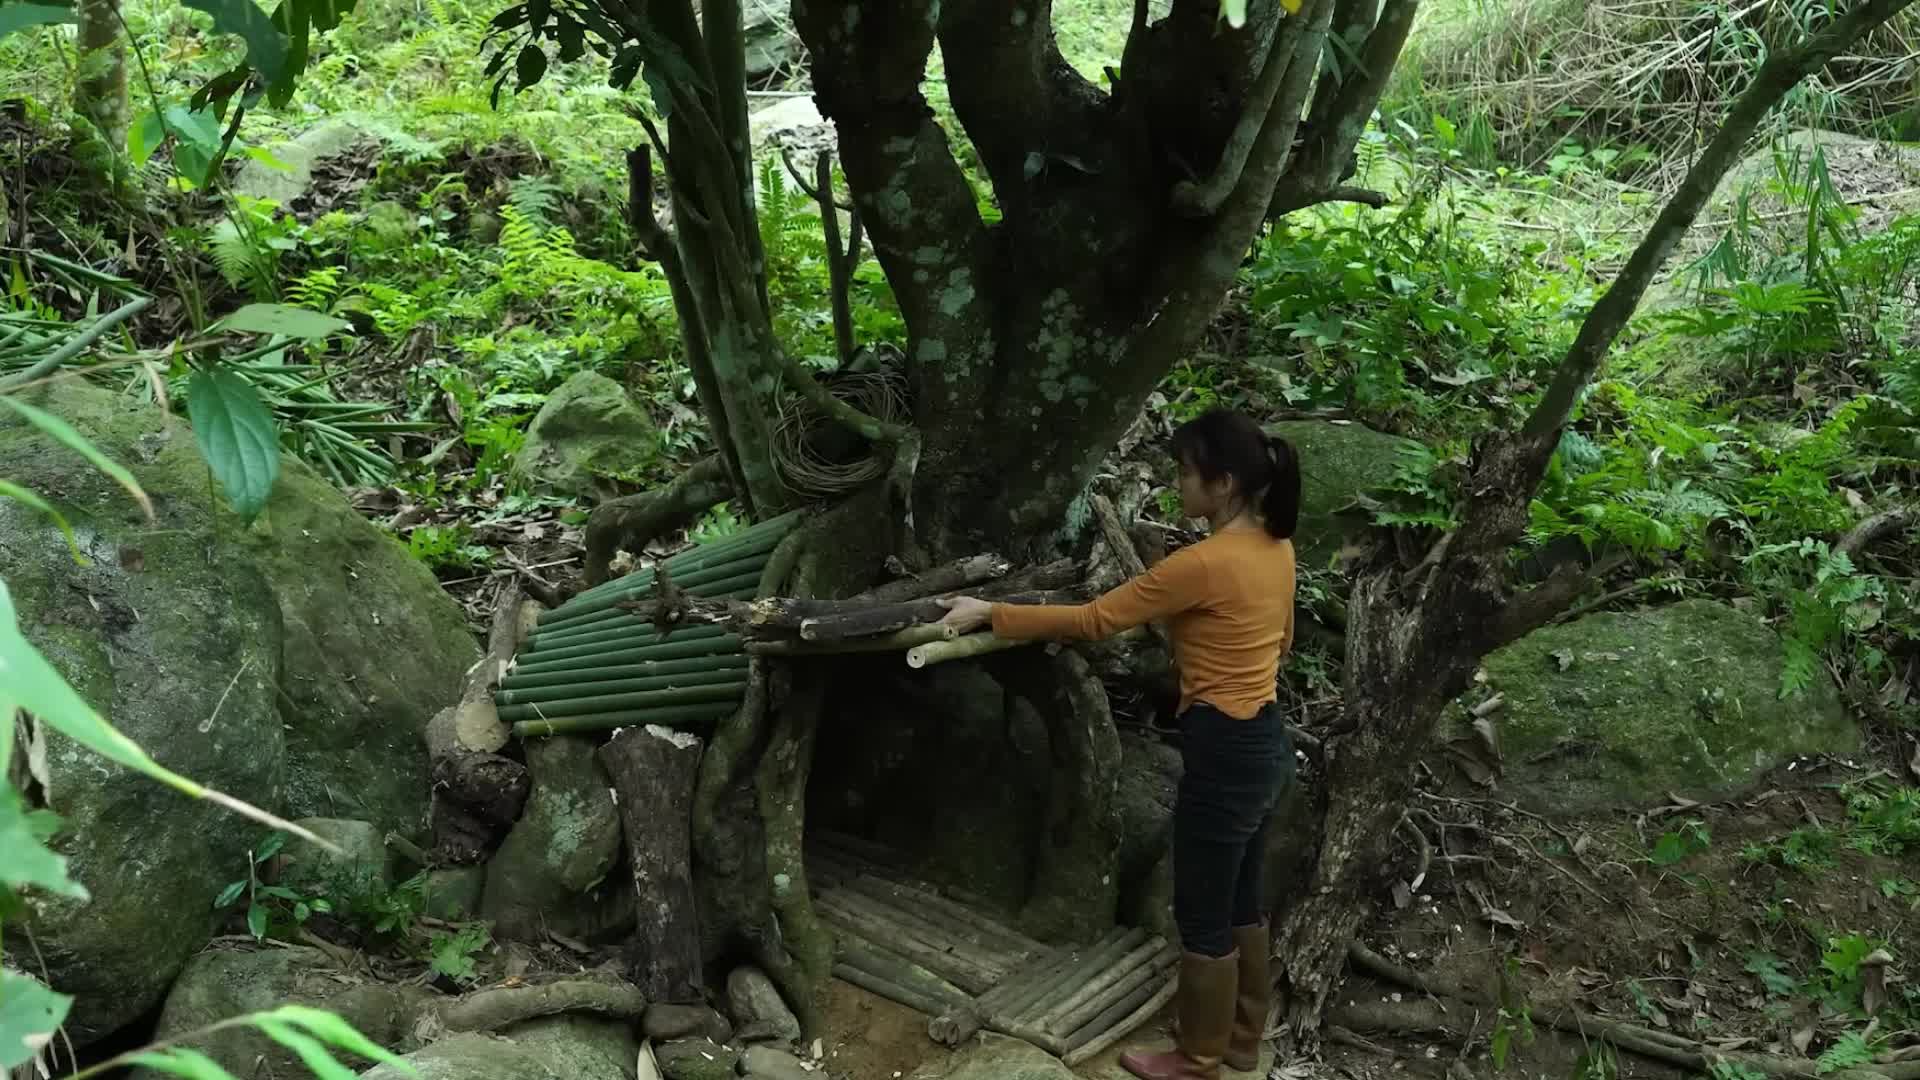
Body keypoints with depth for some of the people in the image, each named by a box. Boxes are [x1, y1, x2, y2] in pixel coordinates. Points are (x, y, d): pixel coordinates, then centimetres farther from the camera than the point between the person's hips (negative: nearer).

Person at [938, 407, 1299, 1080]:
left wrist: (990, 614, -13)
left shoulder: (1205, 563, -23)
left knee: (1203, 916, 7)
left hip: (1224, 752, -9)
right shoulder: (1276, 549, 3)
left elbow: (1092, 621, -19)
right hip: (1266, 741, 9)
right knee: (1240, 901, 23)